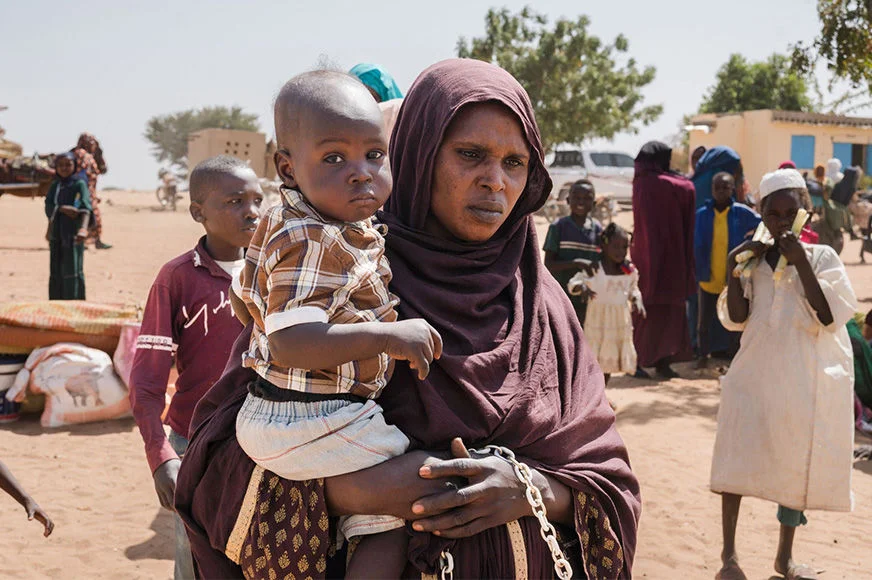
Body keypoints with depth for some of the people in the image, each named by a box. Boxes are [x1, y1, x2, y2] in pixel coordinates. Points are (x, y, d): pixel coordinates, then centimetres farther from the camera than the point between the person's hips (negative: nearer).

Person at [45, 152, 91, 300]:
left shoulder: (79, 184, -3)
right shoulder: (54, 186, 12)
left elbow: (85, 208, -16)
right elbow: (48, 207, 1)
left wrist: (83, 228, -34)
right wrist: (63, 208, -20)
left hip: (72, 232, -5)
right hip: (56, 233, 5)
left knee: (72, 269, -9)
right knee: (56, 270, 8)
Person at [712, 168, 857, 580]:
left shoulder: (821, 258, -3)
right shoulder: (753, 259, 3)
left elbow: (829, 318, -16)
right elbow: (736, 319, -1)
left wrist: (801, 264, -21)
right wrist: (734, 271, -12)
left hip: (808, 379, -1)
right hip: (756, 374, 1)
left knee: (797, 463, 9)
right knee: (739, 457, -1)